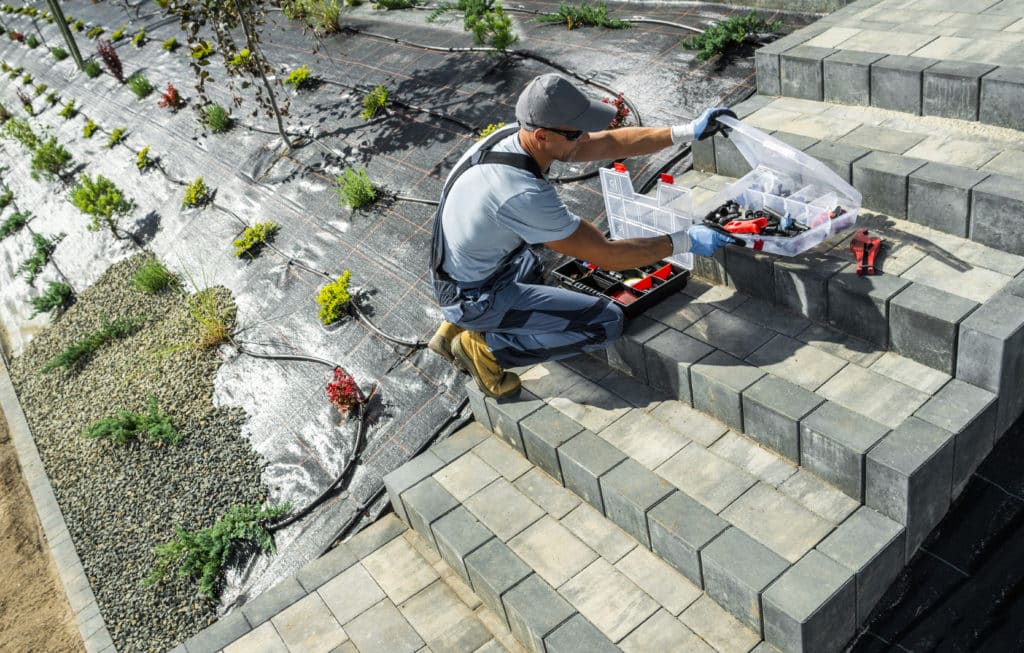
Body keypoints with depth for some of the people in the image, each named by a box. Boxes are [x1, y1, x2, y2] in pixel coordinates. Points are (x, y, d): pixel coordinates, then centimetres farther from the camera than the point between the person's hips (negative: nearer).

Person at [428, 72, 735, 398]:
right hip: (476, 297, -8)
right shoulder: (523, 194, -34)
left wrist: (689, 131, -4)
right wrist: (684, 241, -17)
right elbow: (607, 255, -26)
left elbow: (610, 142, -1)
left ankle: (455, 327, 22)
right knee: (606, 322, -10)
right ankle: (484, 347, 0)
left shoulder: (518, 134, -10)